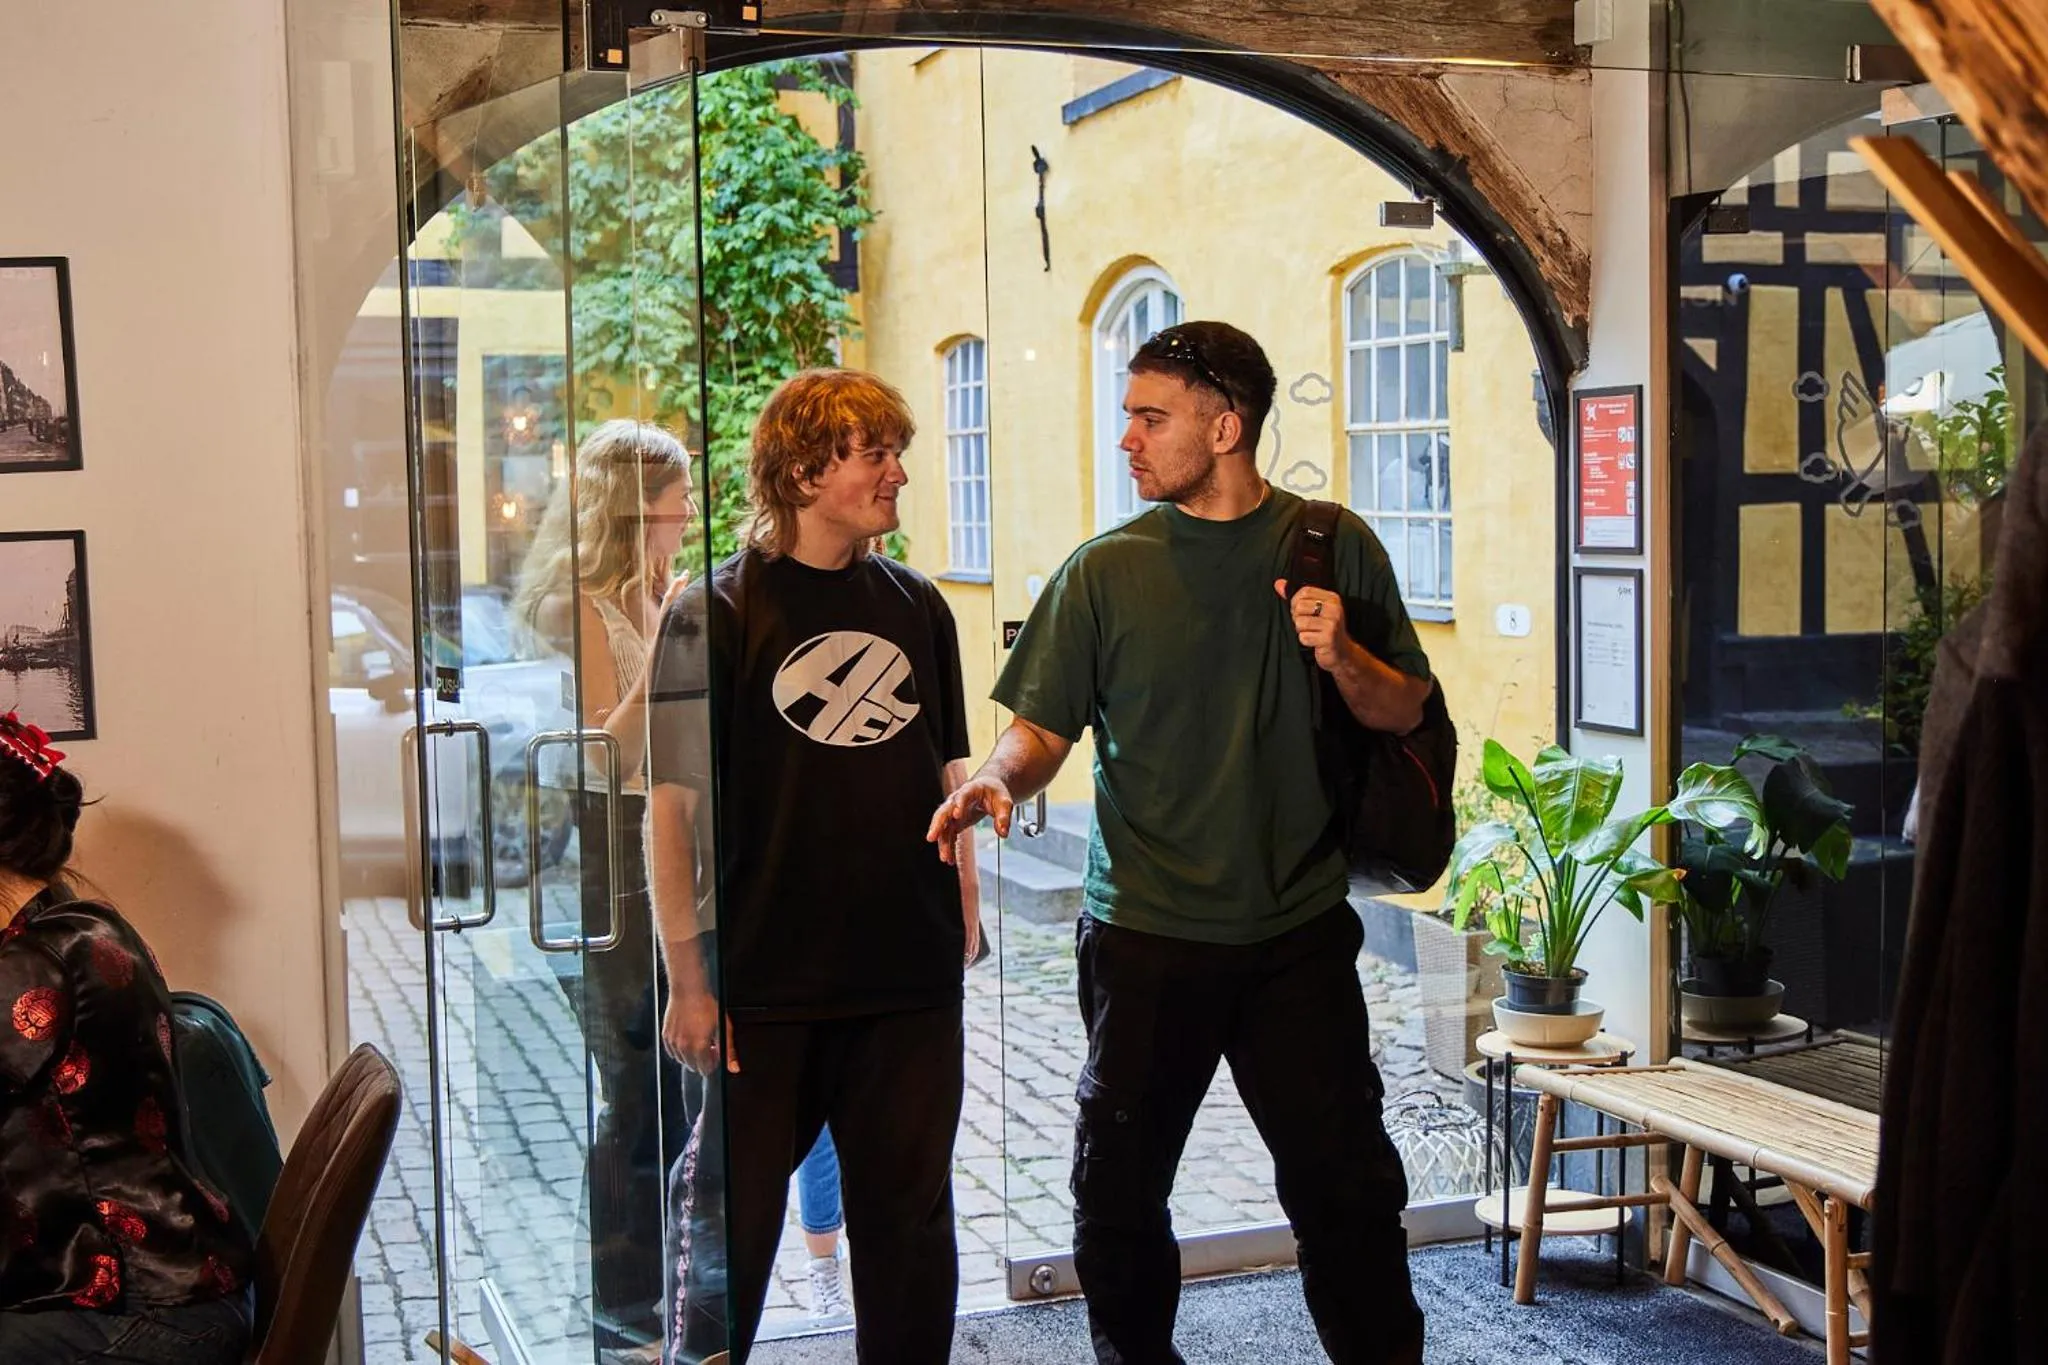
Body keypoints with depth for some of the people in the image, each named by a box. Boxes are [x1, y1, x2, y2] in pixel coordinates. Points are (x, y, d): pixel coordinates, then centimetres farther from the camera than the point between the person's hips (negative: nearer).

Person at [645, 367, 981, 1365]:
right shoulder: (717, 614, -6)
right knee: (730, 1218, 5)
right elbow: (672, 804, -8)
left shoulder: (918, 608, 9)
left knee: (910, 1218, 12)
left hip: (912, 982, 4)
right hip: (764, 987, -4)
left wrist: (964, 907, 12)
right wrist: (687, 979, -10)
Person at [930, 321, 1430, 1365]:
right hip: (1145, 935, 0)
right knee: (1118, 1189, 8)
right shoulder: (1106, 571, 1)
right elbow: (1042, 724, -2)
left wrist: (1343, 658, -14)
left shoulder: (1333, 547, 3)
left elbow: (1405, 711, 6)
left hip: (1298, 934, 0)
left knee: (1346, 1182, 4)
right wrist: (999, 778, -23)